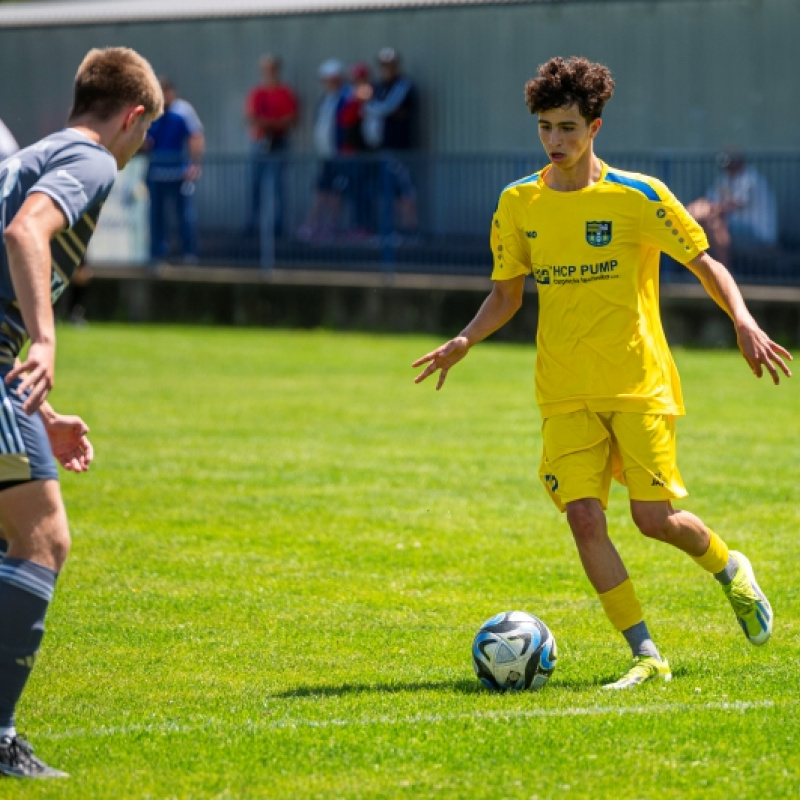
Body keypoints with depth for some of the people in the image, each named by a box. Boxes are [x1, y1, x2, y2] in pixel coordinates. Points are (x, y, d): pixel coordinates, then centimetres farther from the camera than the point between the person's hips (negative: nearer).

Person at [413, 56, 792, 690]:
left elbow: (706, 264, 1)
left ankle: (729, 569, 26)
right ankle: (647, 656, -4)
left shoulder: (638, 197, -5)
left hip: (639, 383, -3)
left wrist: (745, 323, -15)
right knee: (584, 518, -11)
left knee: (654, 516, -8)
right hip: (565, 394, 3)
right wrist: (465, 340, -6)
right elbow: (506, 295, 13)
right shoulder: (518, 203, 5)